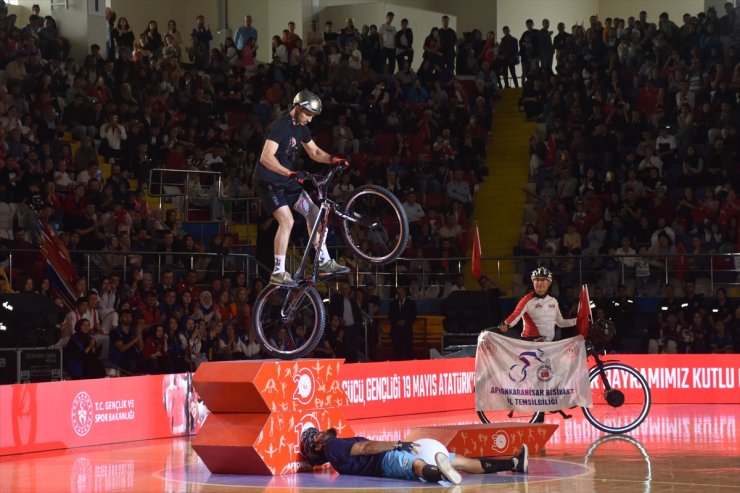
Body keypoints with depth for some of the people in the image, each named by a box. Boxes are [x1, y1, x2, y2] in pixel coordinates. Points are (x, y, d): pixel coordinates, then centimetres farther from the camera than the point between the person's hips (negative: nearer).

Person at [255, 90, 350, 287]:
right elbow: (266, 157, -32)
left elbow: (314, 152, 15)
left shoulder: (301, 128, 6)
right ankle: (278, 273, -15)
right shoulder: (280, 126, -22)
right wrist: (290, 173, -44)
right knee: (287, 220, -20)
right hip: (269, 182, -9)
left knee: (313, 211, 2)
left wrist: (334, 159, -5)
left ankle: (324, 262, 8)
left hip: (287, 181, 9)